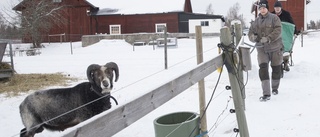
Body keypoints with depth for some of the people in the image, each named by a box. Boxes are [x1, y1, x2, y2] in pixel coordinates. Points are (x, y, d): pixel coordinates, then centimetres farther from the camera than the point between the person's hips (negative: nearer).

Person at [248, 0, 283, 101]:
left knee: (276, 69, 10)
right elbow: (250, 32, 7)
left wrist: (268, 38, -28)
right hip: (262, 49, 2)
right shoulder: (256, 21, 6)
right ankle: (266, 94, -12)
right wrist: (253, 37, -17)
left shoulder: (274, 18, -5)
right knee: (263, 69, -12)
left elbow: (278, 31, -16)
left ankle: (275, 88, 37)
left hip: (275, 48, -2)